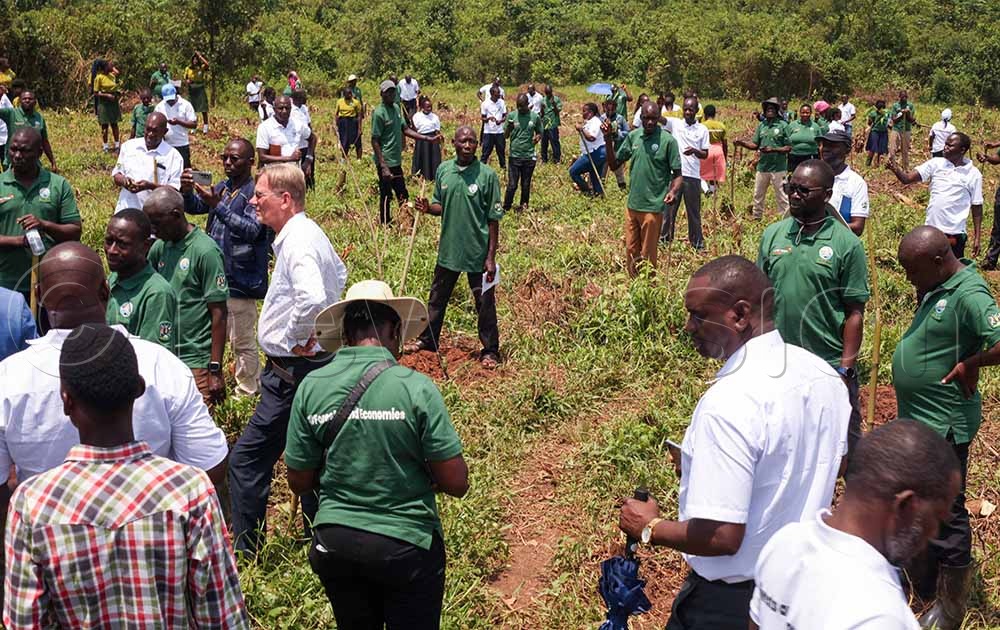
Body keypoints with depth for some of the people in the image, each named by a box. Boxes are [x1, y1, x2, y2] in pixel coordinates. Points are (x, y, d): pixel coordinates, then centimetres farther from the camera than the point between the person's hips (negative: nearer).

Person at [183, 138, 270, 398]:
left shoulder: (255, 193, -15)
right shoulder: (222, 188, 10)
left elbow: (252, 230, -28)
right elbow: (193, 208, 7)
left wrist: (218, 205, -32)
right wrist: (187, 191, -14)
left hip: (240, 281, -8)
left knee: (242, 341, 3)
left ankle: (248, 392, 16)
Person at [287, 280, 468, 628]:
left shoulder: (311, 387, -8)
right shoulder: (416, 387, -18)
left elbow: (299, 482, 0)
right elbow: (457, 483, -14)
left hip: (335, 543, 3)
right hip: (406, 545, -3)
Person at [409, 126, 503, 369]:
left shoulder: (487, 175, -12)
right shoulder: (444, 169, 1)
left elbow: (494, 219, -10)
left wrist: (491, 257, -12)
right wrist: (428, 208, -12)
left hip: (478, 252, -4)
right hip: (448, 249, 4)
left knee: (485, 303, 7)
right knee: (437, 297, 18)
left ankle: (490, 350, 21)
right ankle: (427, 339, 36)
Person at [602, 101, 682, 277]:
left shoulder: (668, 140, -10)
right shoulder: (633, 136, 4)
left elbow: (678, 174, -7)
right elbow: (614, 165, 10)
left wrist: (673, 191, -26)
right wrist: (608, 141, -4)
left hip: (653, 207, -5)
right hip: (632, 205, 5)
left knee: (647, 256, 5)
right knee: (631, 253, 15)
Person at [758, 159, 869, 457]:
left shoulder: (846, 244, -10)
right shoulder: (773, 234, 1)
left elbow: (854, 313, -8)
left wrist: (845, 369, -11)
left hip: (829, 365, -4)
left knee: (845, 446, 9)